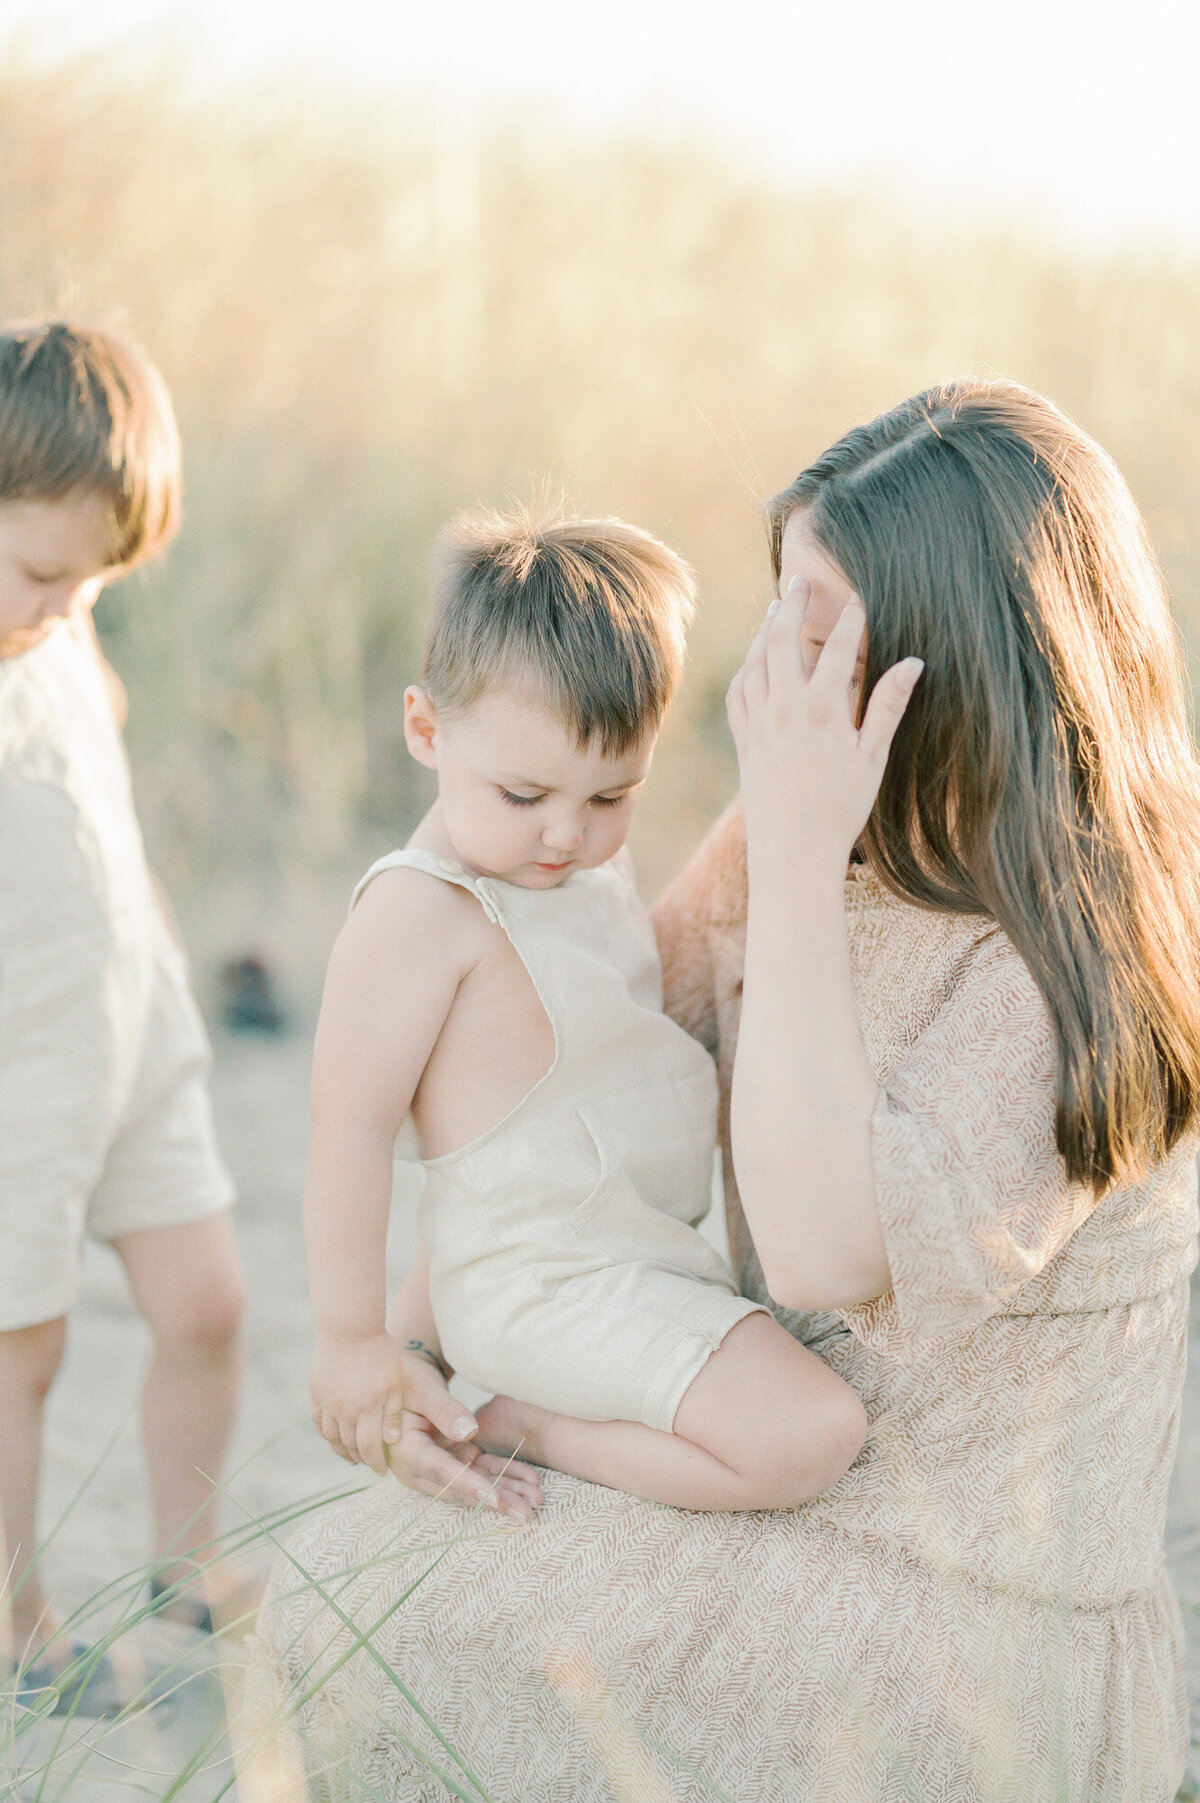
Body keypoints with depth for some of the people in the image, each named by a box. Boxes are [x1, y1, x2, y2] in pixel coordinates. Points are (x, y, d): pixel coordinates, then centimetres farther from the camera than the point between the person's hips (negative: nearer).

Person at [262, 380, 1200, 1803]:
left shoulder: (1070, 958, -23)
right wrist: (402, 1324, -6)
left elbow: (823, 1254, -32)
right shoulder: (838, 858, 1)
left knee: (351, 1593, -7)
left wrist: (796, 858, -31)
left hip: (959, 1643, -8)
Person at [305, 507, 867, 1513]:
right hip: (548, 1293, -10)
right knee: (813, 1435, -22)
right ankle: (518, 1424, -5)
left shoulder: (590, 865, 7)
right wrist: (351, 1337, -15)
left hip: (647, 1256, 10)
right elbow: (350, 1130, -20)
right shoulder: (420, 912, -22)